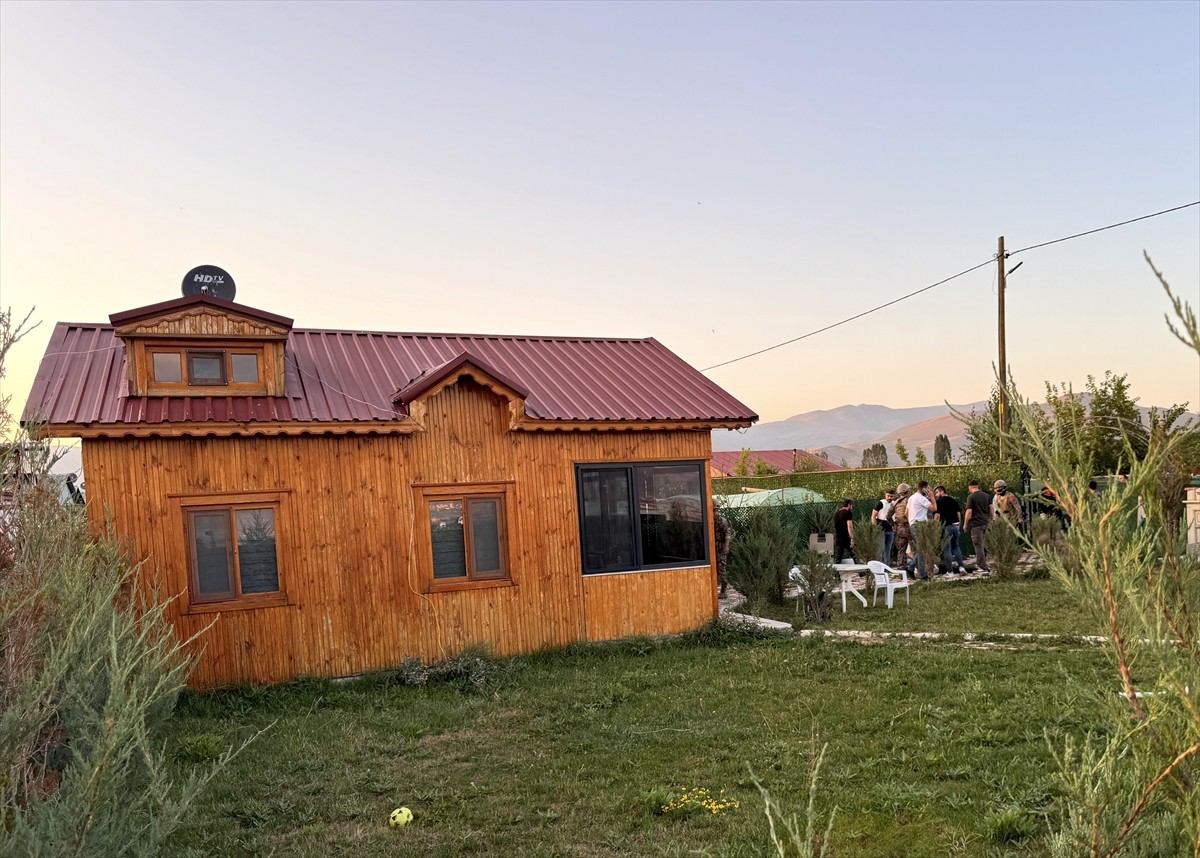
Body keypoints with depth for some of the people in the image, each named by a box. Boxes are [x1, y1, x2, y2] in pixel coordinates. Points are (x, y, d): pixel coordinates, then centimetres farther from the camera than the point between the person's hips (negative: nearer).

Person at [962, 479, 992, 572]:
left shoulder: (971, 497, -10)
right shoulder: (986, 495, 9)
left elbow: (969, 512, -13)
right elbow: (991, 509, 12)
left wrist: (965, 524, -4)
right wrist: (990, 519, 24)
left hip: (976, 523, -6)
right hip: (985, 522, 6)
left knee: (978, 545, -2)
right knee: (984, 543, 18)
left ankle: (983, 566, -3)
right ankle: (980, 563, 22)